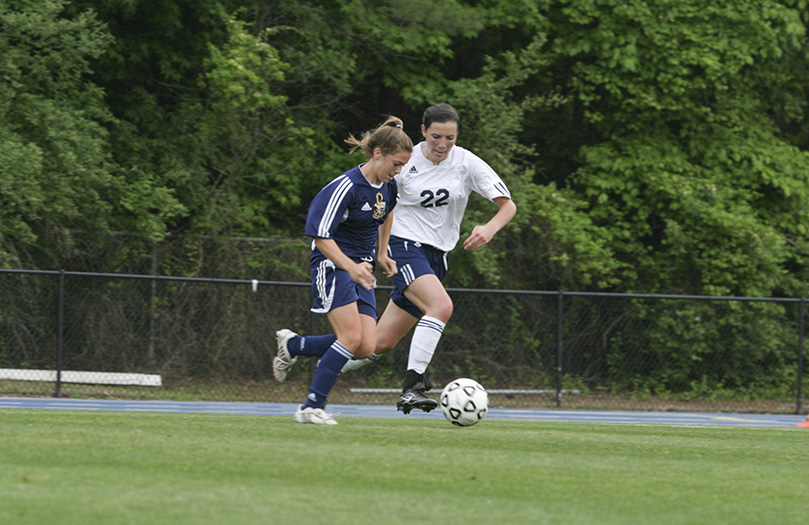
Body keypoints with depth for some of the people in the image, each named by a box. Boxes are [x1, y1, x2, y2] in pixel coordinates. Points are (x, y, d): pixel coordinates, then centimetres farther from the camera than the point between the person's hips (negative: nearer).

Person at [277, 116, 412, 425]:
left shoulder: (389, 186, 3)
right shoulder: (347, 187, -20)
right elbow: (322, 237, -21)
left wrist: (384, 255, 24)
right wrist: (351, 267, -33)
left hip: (361, 267, 8)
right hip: (332, 263, -7)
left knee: (367, 347, -5)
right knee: (352, 336, -21)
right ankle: (311, 408, -15)